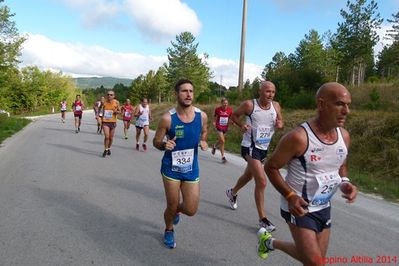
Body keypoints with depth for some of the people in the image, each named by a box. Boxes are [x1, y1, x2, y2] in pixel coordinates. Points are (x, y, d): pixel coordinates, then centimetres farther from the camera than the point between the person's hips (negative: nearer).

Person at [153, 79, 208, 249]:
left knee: (191, 210, 3)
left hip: (192, 169, 3)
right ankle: (169, 231, 43)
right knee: (172, 206, 9)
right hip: (171, 169, -2)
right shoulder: (167, 118, -16)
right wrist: (164, 145, -27)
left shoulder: (201, 116, -7)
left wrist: (203, 142, -7)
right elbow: (156, 142, -5)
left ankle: (176, 210, 41)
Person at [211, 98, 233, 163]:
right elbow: (214, 116, 6)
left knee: (220, 140, 18)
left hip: (225, 127, 4)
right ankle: (223, 157, -3)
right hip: (219, 127, -4)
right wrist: (214, 122, -7)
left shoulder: (230, 109, -4)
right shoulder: (218, 109, -10)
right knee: (222, 141, -12)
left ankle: (214, 146, 52)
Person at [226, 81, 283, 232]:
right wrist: (241, 125, -19)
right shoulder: (249, 105, -14)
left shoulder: (276, 106, 0)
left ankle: (232, 193, 53)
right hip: (250, 147, -7)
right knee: (262, 181, -16)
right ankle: (262, 219, -4)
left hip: (264, 148, 7)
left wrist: (279, 124, -12)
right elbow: (234, 115, -1)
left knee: (249, 176, 25)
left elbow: (280, 123, 11)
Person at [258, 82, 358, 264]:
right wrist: (290, 196, -25)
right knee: (314, 261, -7)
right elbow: (271, 167, -15)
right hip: (298, 206, -7)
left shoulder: (344, 136, -3)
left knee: (313, 257, 18)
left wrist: (344, 182, -7)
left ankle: (270, 243, 41)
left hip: (323, 207, 7)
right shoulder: (298, 137, -24)